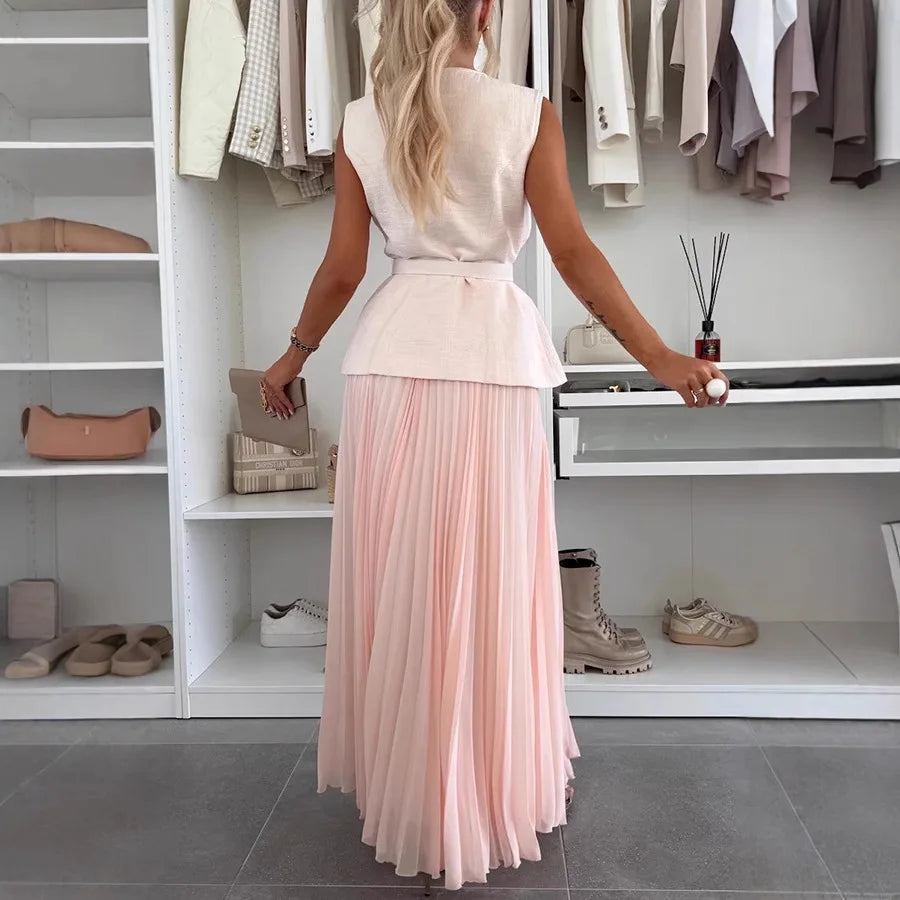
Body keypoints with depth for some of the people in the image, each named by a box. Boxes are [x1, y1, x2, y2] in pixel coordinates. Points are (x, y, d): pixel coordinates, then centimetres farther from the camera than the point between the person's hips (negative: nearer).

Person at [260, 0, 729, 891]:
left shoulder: (361, 122, 7)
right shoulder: (527, 113, 2)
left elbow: (343, 267, 5)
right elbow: (574, 255, -6)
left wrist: (295, 353, 19)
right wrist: (658, 356, -3)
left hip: (395, 353, 2)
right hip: (493, 353, -2)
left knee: (399, 575, 12)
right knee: (489, 579, 7)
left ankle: (402, 781, 29)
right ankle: (488, 789, 24)